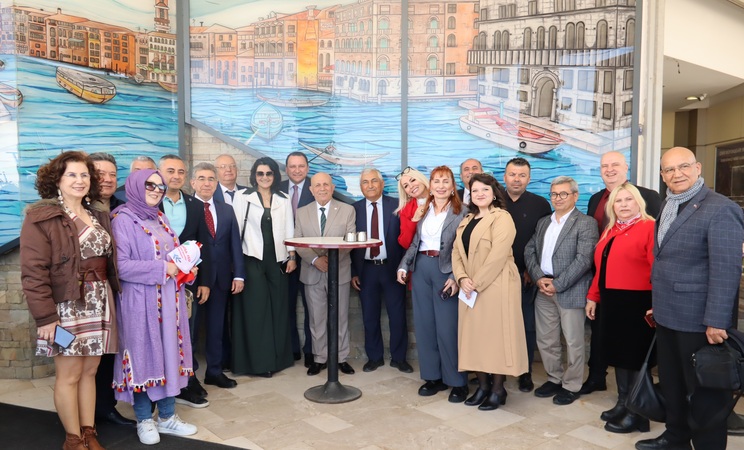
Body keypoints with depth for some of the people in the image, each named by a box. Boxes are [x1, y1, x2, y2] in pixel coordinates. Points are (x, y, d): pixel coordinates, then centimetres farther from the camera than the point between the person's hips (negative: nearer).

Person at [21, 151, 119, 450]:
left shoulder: (98, 216, 12)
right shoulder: (41, 217, -8)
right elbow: (33, 271, -13)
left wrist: (108, 299, 8)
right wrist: (45, 316, -17)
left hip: (99, 304, 6)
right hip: (66, 307, -6)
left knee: (89, 371, 12)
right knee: (69, 375, 4)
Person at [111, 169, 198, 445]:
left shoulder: (160, 219, 14)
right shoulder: (123, 219, -9)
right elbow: (120, 265, -18)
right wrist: (162, 269, -19)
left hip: (169, 298, 7)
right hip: (140, 301, -7)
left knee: (169, 352, 9)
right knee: (144, 354, 3)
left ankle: (167, 416, 21)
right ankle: (144, 420, 18)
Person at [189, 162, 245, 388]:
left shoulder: (227, 210, 11)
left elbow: (235, 244, 8)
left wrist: (238, 275, 1)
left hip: (221, 278, 4)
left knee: (216, 327, 13)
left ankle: (214, 371, 27)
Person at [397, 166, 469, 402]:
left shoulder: (461, 212, -4)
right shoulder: (423, 210, 12)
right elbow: (414, 242, 15)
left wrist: (456, 277, -16)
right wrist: (404, 266, 2)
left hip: (446, 270, -5)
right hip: (421, 268, 5)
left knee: (447, 328, -3)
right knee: (424, 325, 9)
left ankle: (458, 381, 11)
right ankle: (433, 376, 22)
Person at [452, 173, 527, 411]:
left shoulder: (502, 218, -6)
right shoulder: (467, 220, 17)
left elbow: (497, 255, -16)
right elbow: (457, 252, 9)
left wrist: (477, 283, -17)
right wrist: (462, 278, -7)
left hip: (496, 286, -7)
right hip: (470, 288, 7)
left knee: (495, 333, -3)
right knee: (474, 334, 8)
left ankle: (498, 389, 8)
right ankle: (482, 385, 20)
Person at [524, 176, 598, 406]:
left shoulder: (586, 223, -5)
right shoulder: (543, 222, 15)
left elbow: (584, 259, -14)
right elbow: (529, 251, 10)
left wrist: (557, 284, -16)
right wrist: (538, 277, -6)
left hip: (569, 291, -6)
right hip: (543, 290, 6)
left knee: (573, 341, 4)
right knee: (545, 340, 13)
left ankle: (571, 386, 18)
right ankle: (554, 379, 29)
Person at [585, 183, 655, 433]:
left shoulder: (649, 228, -10)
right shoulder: (610, 232, 15)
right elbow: (601, 267, 17)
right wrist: (593, 297, 13)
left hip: (637, 304, -7)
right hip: (610, 302, 8)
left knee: (635, 356, 3)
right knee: (618, 353, 15)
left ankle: (636, 414, 15)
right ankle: (622, 404, 29)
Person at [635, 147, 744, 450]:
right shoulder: (667, 206, 11)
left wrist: (716, 321, -23)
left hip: (698, 320, -8)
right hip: (667, 315, 8)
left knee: (704, 389, 7)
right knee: (671, 383, 20)